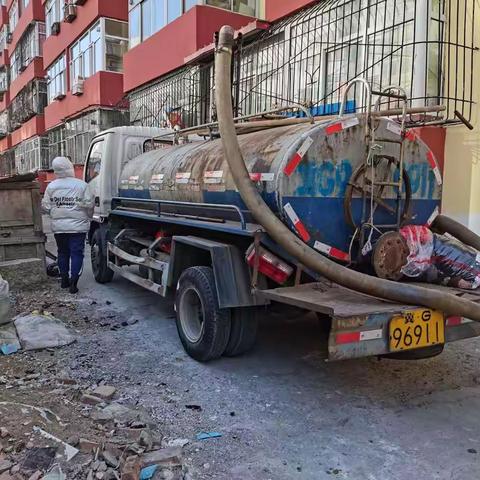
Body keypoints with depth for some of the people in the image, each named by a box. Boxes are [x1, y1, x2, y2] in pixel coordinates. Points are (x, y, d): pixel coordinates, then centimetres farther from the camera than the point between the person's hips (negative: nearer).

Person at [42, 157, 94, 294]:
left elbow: (46, 206, 1)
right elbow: (89, 204, -10)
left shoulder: (51, 186, 1)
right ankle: (73, 282, -5)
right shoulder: (82, 185, -9)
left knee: (62, 253, 17)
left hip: (58, 226, 3)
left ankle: (64, 280, 24)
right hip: (78, 226, -3)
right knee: (76, 253, 1)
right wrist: (88, 218, 8)